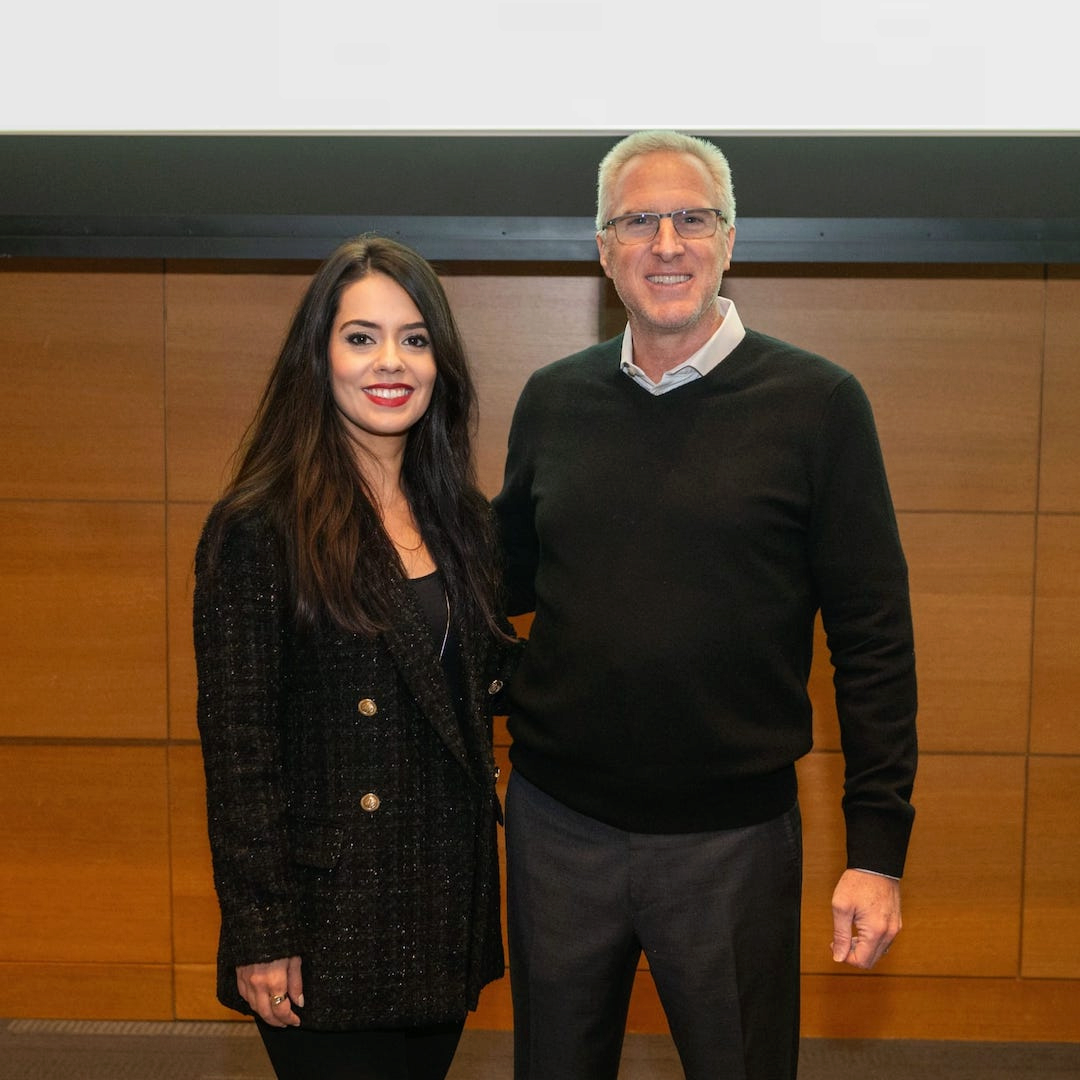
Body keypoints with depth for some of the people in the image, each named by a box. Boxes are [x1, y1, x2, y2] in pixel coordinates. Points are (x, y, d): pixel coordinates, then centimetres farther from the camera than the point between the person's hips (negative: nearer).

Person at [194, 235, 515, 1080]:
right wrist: (260, 938, -13)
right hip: (331, 930, -6)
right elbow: (238, 748, -13)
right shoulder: (259, 529, -12)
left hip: (450, 907, 6)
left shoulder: (460, 519, 7)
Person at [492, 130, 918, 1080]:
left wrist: (878, 844, -10)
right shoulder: (552, 400, 3)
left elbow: (872, 638, -7)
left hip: (734, 834, -3)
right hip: (557, 823, 3)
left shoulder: (817, 403, -7)